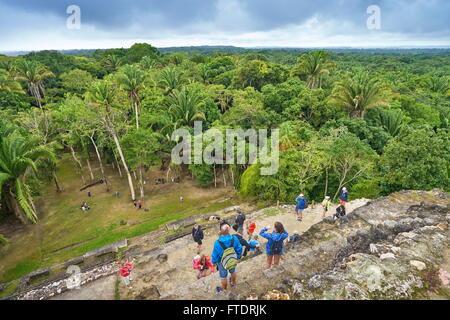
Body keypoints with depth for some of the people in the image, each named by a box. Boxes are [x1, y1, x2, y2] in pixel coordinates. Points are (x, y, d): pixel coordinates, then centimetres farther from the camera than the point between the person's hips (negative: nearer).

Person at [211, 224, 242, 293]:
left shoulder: (217, 243, -35)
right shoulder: (234, 239, -30)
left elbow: (215, 255, -18)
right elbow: (239, 249, -13)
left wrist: (214, 262, 3)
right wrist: (238, 257, 7)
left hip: (222, 262, -2)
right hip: (233, 260, 3)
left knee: (223, 276, 24)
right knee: (233, 272, 33)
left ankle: (224, 289, 49)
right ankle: (233, 283, 60)